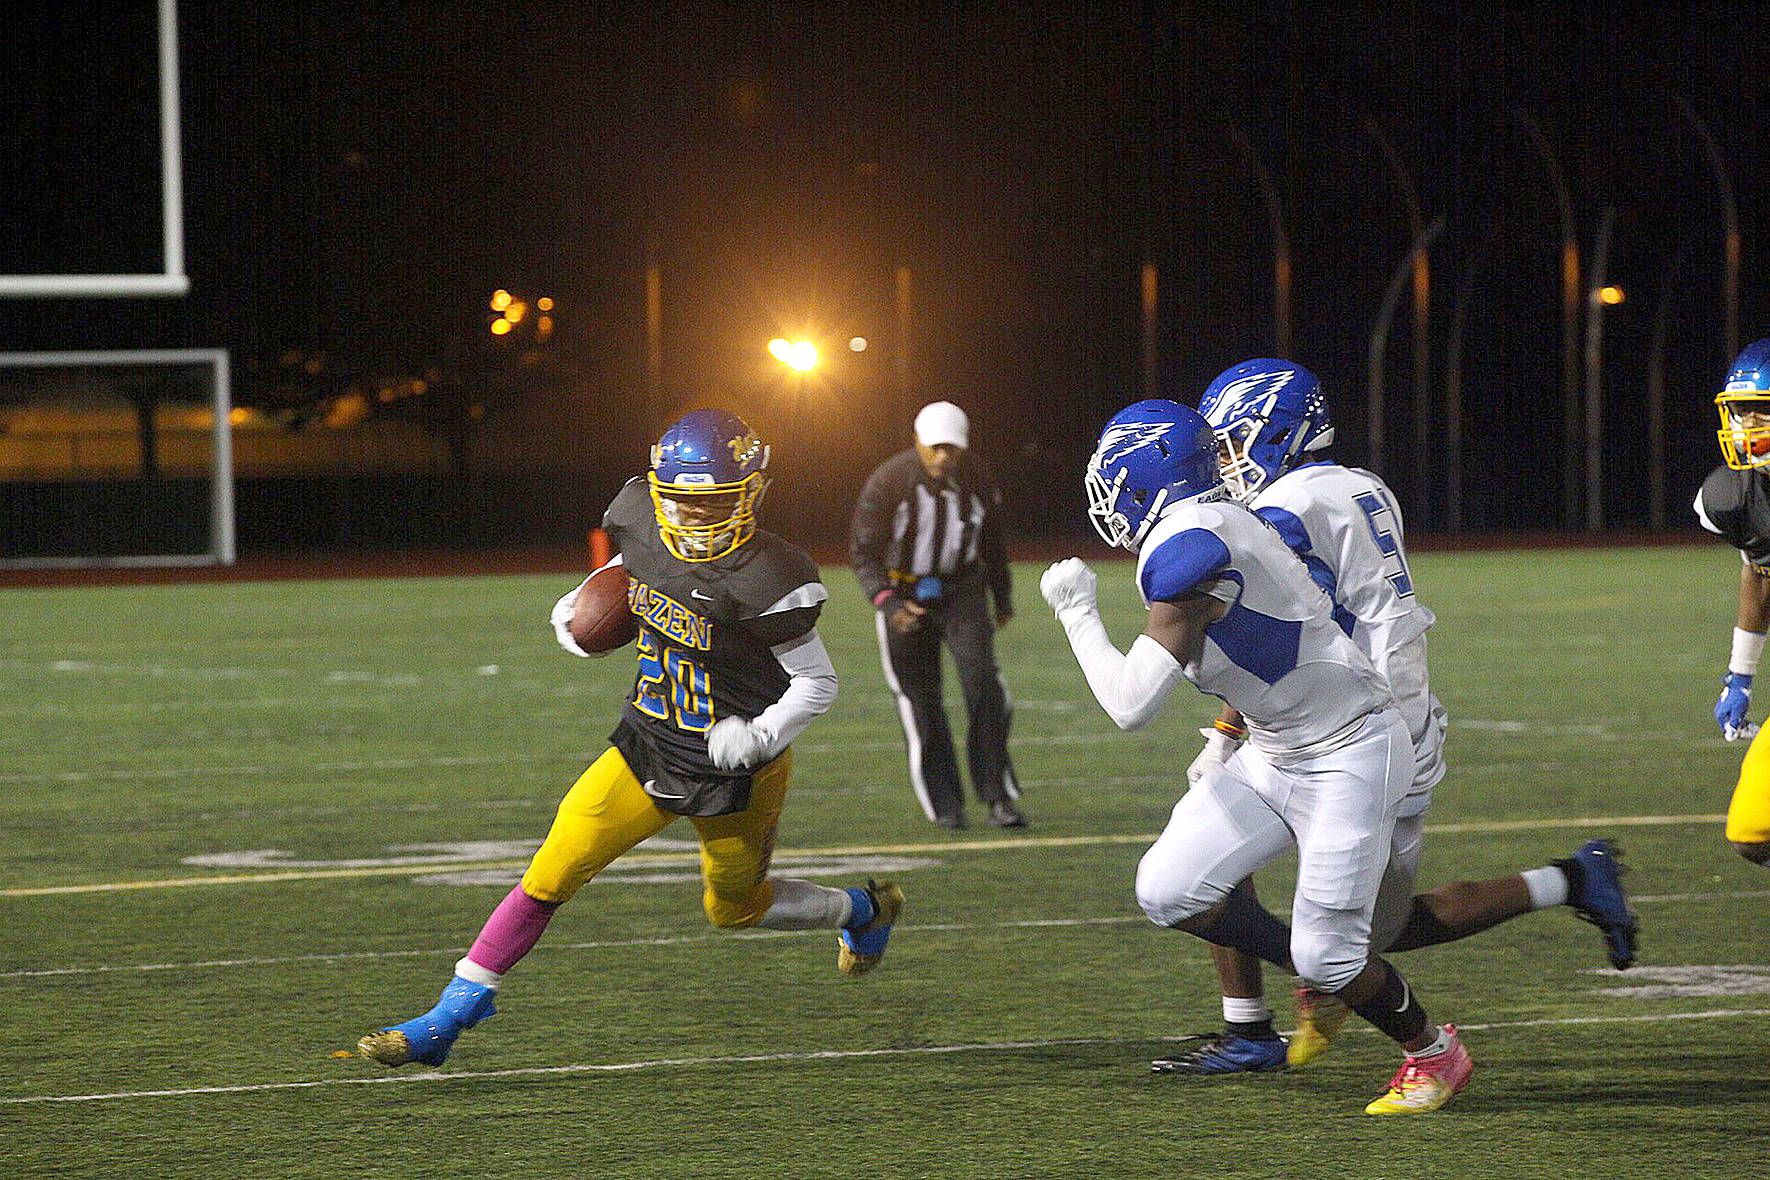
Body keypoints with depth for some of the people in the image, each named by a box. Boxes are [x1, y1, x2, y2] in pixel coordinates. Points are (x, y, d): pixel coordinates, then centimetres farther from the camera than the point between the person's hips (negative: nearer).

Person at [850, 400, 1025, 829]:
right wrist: (887, 602, -27)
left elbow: (992, 539, 10)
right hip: (904, 595, -1)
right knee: (920, 701, -2)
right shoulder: (888, 483, -18)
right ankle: (944, 805, 10)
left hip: (961, 589, 1)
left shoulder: (976, 481, -8)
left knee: (982, 680, -16)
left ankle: (996, 794, -11)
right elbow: (864, 549, -12)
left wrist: (1003, 596, 20)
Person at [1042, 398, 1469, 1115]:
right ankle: (1318, 973, 18)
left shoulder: (1185, 552, -26)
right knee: (1169, 891, -1)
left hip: (1348, 758, -9)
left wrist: (1076, 612, -13)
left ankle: (1434, 1054, 20)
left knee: (1329, 955, -6)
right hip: (1274, 754, 9)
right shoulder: (1208, 529, 3)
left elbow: (1131, 705, -26)